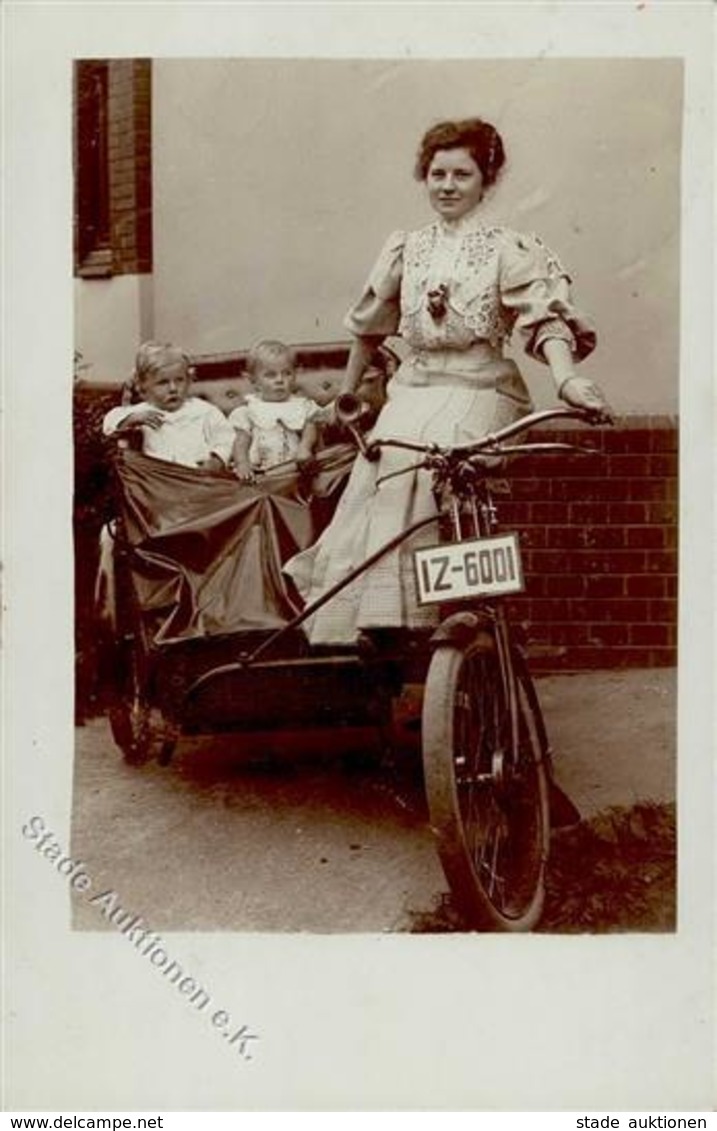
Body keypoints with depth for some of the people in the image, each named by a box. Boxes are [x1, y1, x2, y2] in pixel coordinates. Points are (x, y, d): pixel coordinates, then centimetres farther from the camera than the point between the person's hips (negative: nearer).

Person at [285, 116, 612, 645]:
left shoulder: (509, 249, 0)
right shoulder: (405, 249, 13)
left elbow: (544, 317, -13)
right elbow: (370, 327, 24)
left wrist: (566, 379, -31)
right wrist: (345, 396, 30)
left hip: (478, 389, -4)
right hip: (414, 388, 4)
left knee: (425, 458, -30)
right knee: (384, 460, -22)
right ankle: (367, 620, -16)